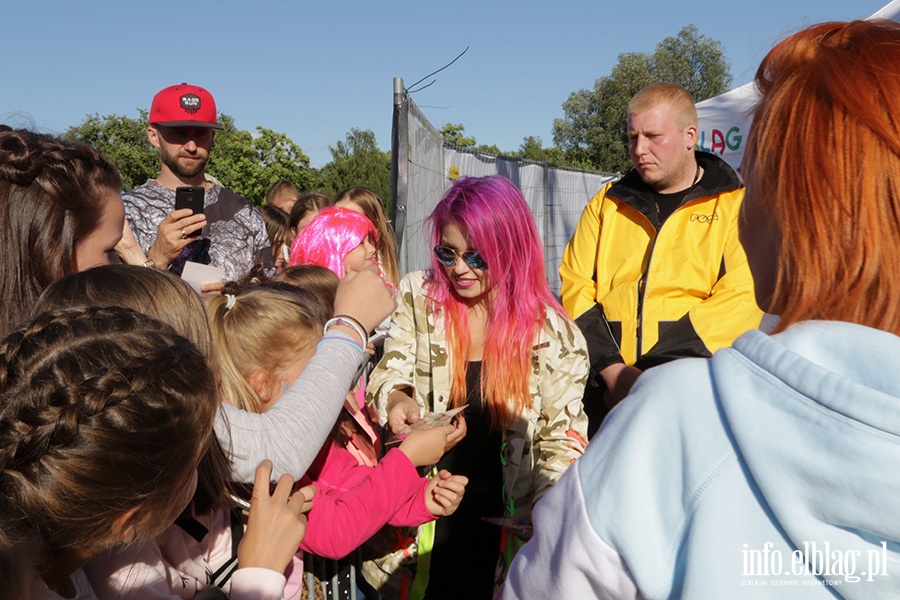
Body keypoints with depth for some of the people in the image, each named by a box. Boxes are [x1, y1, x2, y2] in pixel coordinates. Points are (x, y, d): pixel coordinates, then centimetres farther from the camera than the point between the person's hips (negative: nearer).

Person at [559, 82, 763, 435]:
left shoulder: (735, 205, 4)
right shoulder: (607, 203, 13)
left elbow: (740, 299, -9)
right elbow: (574, 286, 4)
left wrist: (651, 375, -17)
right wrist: (612, 369, -12)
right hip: (606, 393, 3)